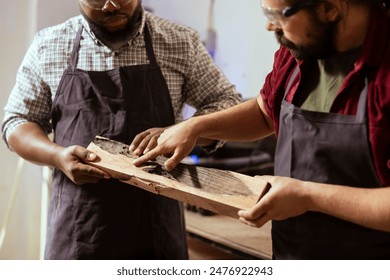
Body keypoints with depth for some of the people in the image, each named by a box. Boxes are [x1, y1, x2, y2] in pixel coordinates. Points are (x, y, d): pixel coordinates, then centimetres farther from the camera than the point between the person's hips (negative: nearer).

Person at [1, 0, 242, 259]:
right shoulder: (48, 46, 4)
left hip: (157, 220, 0)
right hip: (77, 221, 1)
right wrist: (57, 155, -13)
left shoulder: (180, 43, 1)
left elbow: (228, 104, 5)